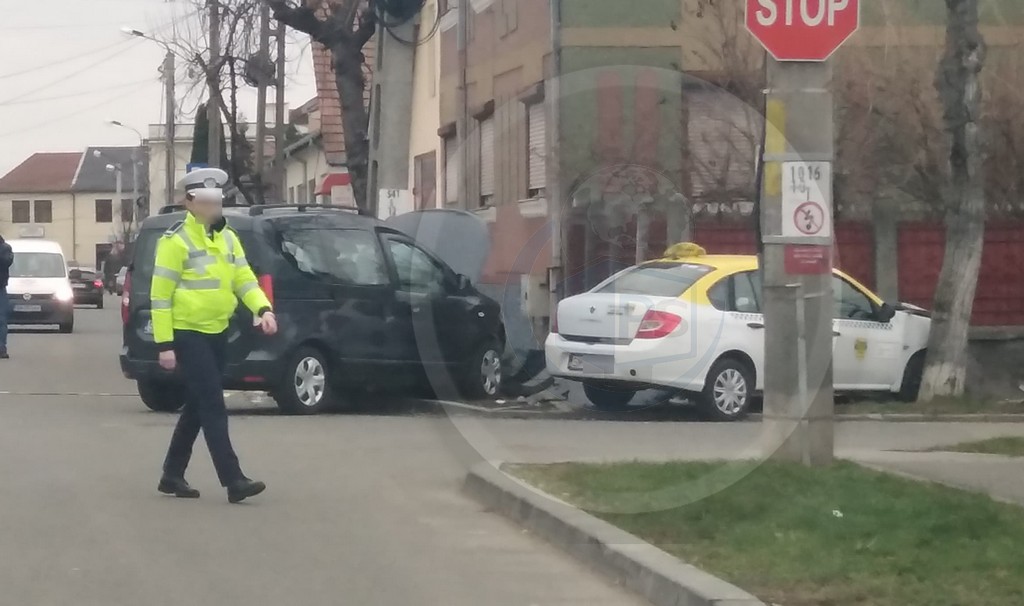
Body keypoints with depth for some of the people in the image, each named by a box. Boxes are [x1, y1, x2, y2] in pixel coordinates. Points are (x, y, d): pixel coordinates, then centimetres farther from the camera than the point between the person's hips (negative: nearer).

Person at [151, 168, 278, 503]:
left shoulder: (228, 238, 11)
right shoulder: (176, 241, -11)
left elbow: (244, 279, 7)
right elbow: (160, 295, -12)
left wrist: (263, 309, -13)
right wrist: (165, 344, -15)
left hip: (217, 334, 8)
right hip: (188, 334, -8)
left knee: (197, 407, 14)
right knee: (213, 407, -12)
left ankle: (172, 475, 25)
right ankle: (234, 481, -15)